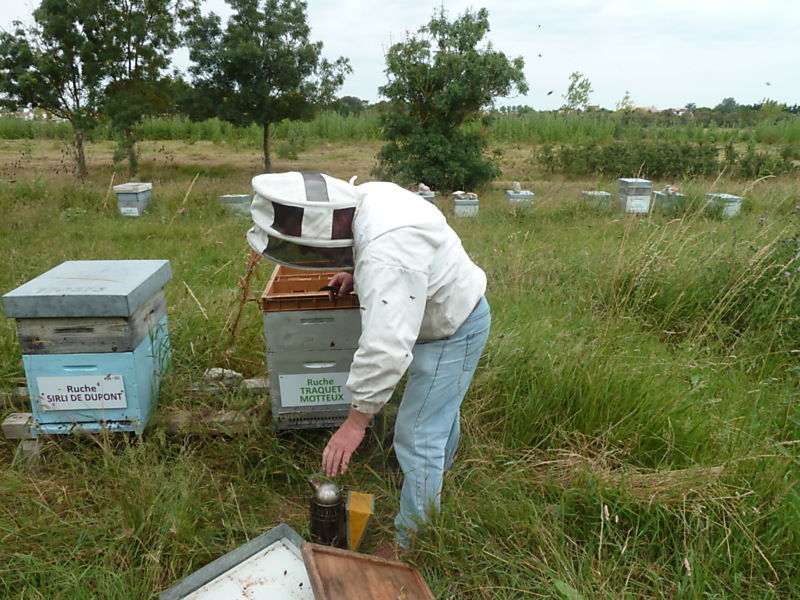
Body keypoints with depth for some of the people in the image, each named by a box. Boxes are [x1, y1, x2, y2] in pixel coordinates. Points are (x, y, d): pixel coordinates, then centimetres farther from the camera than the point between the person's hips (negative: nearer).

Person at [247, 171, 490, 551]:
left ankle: (411, 539, 15)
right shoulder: (368, 195, -11)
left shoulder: (385, 257, -40)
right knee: (440, 403, 32)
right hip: (456, 305, 10)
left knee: (418, 437, -2)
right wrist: (356, 274, 0)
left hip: (452, 331, -10)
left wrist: (356, 422, -33)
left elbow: (385, 347, -41)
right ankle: (441, 463, 58)